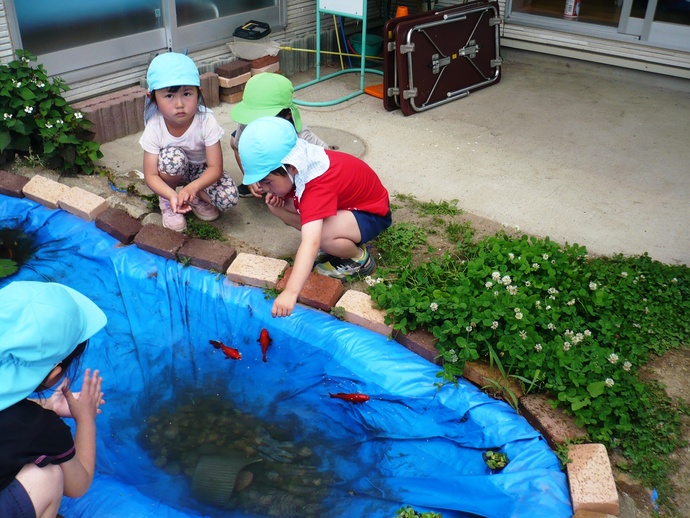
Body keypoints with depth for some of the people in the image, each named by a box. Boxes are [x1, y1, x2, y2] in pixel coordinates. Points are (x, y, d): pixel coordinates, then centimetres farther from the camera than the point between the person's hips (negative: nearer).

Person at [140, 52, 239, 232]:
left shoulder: (206, 121, -28)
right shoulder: (154, 128, -26)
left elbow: (215, 168, -28)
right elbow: (151, 175, -24)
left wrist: (192, 187, -47)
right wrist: (171, 195, -45)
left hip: (201, 170, 0)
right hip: (173, 171, 0)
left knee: (229, 198, -27)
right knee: (172, 156, -36)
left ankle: (197, 197, 7)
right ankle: (166, 202, -7)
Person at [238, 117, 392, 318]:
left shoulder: (317, 187, -39)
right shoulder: (298, 161, -14)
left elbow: (311, 243, -50)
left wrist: (290, 292, -57)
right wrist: (277, 196, -14)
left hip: (371, 213, -9)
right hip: (342, 201, 9)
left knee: (323, 235, -39)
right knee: (276, 203, -7)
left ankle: (359, 258, -5)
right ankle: (344, 240, 4)